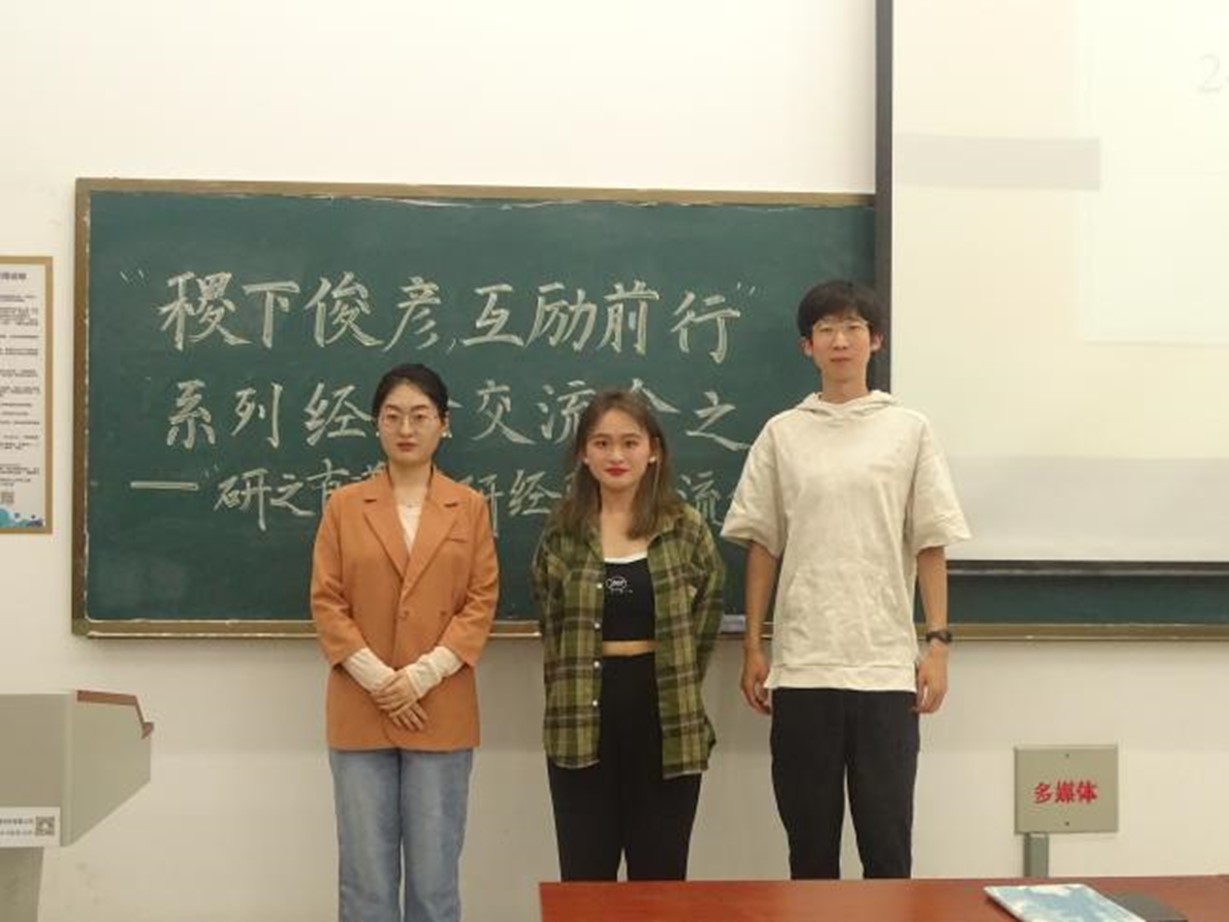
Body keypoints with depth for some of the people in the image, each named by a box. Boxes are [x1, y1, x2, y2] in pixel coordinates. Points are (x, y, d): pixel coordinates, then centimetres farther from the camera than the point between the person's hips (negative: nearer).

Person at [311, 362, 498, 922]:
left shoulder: (470, 508, 5)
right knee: (365, 874, 5)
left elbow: (481, 602, 0)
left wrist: (423, 675, -12)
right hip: (360, 713, 0)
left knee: (435, 874, 5)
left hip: (441, 713, 0)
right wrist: (377, 679, -11)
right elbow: (326, 602, 1)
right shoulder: (344, 506, 5)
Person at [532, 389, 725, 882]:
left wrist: (679, 686, 6)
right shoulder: (562, 530, 2)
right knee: (586, 877, 8)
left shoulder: (685, 527, -1)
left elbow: (707, 609, 10)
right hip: (582, 715, 1)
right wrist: (567, 688, 7)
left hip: (665, 713, -1)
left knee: (660, 875, 9)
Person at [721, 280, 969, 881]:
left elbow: (930, 545, 4)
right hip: (801, 667, 1)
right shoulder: (781, 433, 6)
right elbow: (762, 546, 7)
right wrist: (752, 648, 3)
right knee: (809, 839, 9)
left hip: (887, 667, -1)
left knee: (887, 840, 3)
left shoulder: (909, 430, 5)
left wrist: (937, 643, -2)